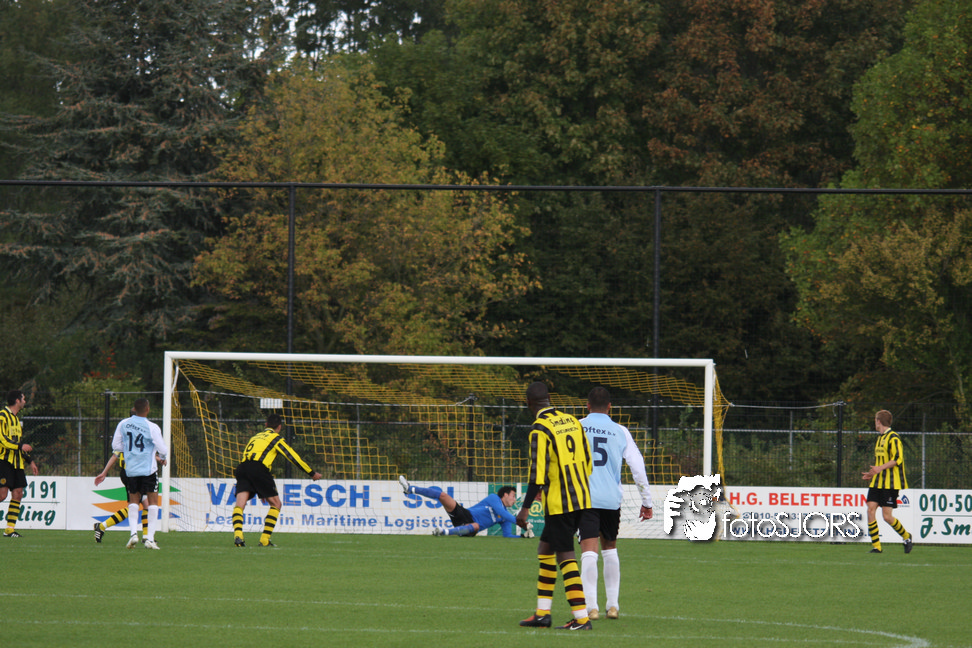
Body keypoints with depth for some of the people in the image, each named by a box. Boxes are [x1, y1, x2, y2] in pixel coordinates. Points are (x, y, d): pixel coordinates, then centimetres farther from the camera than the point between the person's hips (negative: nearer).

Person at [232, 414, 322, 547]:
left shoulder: (255, 437, 32)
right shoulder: (276, 438, 14)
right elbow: (293, 457, 13)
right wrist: (312, 473, 23)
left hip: (242, 467, 5)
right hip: (259, 469, -5)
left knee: (240, 504, -5)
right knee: (276, 504, 9)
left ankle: (237, 535, -30)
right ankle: (265, 540, 1)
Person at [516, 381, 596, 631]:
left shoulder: (540, 429, -14)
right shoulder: (572, 421, 10)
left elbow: (538, 472, -19)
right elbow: (587, 462, 17)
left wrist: (526, 508, -17)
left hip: (559, 504, -8)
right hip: (582, 499, 8)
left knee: (566, 557, -4)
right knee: (545, 548, 17)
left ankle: (581, 618, -7)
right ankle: (542, 613, 18)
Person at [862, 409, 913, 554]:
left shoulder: (893, 438, -9)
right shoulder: (880, 438, 20)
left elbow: (898, 459, -18)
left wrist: (880, 468, -25)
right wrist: (872, 473, 23)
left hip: (890, 483, -8)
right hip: (877, 482, 8)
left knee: (887, 516, -9)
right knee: (871, 510, -7)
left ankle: (906, 537, 17)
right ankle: (876, 546, -4)